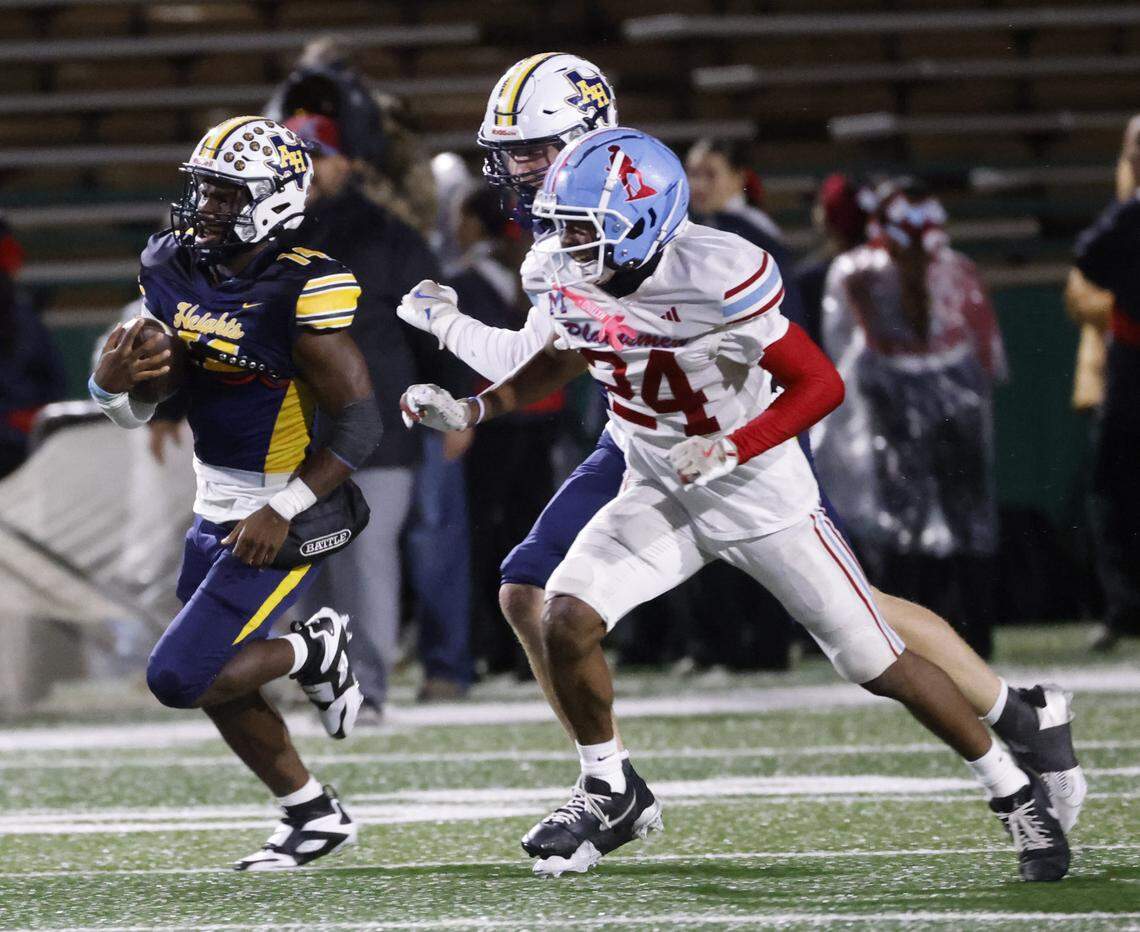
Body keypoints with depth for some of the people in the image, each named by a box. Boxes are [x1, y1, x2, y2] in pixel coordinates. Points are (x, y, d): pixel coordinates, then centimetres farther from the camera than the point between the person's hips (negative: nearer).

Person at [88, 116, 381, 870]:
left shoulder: (301, 292, -22)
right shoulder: (174, 270, 0)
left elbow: (361, 424, -20)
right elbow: (139, 411, 8)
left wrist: (285, 513, -24)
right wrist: (112, 382, -16)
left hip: (287, 521, -8)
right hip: (217, 514, 8)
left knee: (180, 679, -13)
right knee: (219, 686, 15)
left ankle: (315, 651, 9)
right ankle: (317, 815, 31)